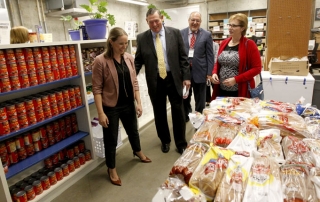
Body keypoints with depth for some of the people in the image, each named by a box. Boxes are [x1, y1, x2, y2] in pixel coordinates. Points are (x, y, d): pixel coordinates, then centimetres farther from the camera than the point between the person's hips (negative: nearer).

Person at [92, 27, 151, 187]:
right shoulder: (100, 61, -16)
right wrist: (101, 112, -17)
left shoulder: (129, 58, 0)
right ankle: (111, 169, 32)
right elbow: (97, 88, -14)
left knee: (133, 130, 25)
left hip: (128, 104, 5)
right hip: (111, 107, -5)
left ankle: (138, 152, 55)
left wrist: (138, 102, 2)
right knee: (111, 139, 9)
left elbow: (134, 82, 6)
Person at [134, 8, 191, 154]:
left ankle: (181, 143, 25)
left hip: (174, 79, -1)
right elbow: (138, 61, 5)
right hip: (155, 81, 1)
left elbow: (183, 57, 1)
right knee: (159, 113, 13)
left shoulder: (175, 33, -1)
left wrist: (186, 77, -3)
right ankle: (165, 140, 34)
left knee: (178, 112, 7)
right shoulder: (142, 38, 0)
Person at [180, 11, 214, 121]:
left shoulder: (207, 35, 0)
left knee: (200, 99, 10)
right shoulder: (181, 33, 4)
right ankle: (185, 117, 34)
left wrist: (209, 72, -7)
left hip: (200, 71, -2)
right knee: (184, 97, 14)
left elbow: (210, 55, -2)